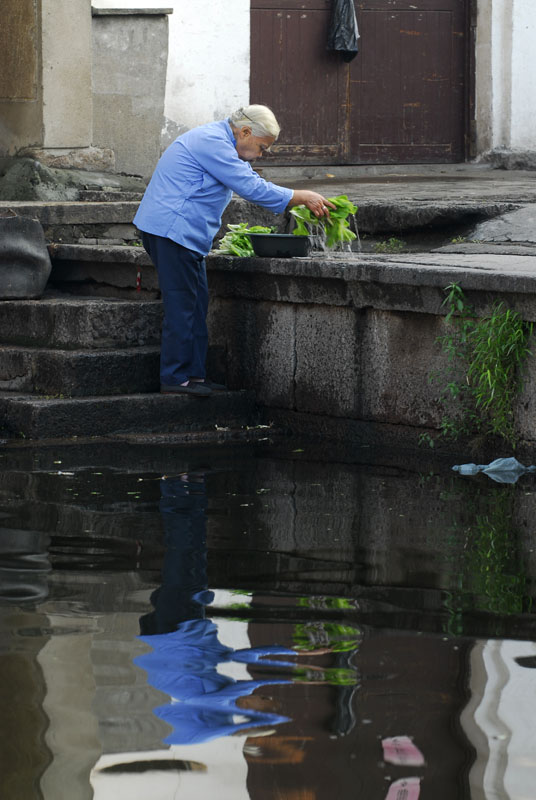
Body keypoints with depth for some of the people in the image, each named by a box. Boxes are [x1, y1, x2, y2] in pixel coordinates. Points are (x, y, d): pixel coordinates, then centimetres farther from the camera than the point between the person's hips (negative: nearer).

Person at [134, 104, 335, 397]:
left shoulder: (219, 142, 19)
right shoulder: (213, 143, -17)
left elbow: (254, 183, 26)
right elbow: (253, 188, -19)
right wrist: (303, 197, -13)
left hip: (181, 232, 11)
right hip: (172, 228, -11)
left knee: (196, 303, 11)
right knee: (181, 304, -9)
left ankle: (193, 373, 13)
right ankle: (174, 378, -7)